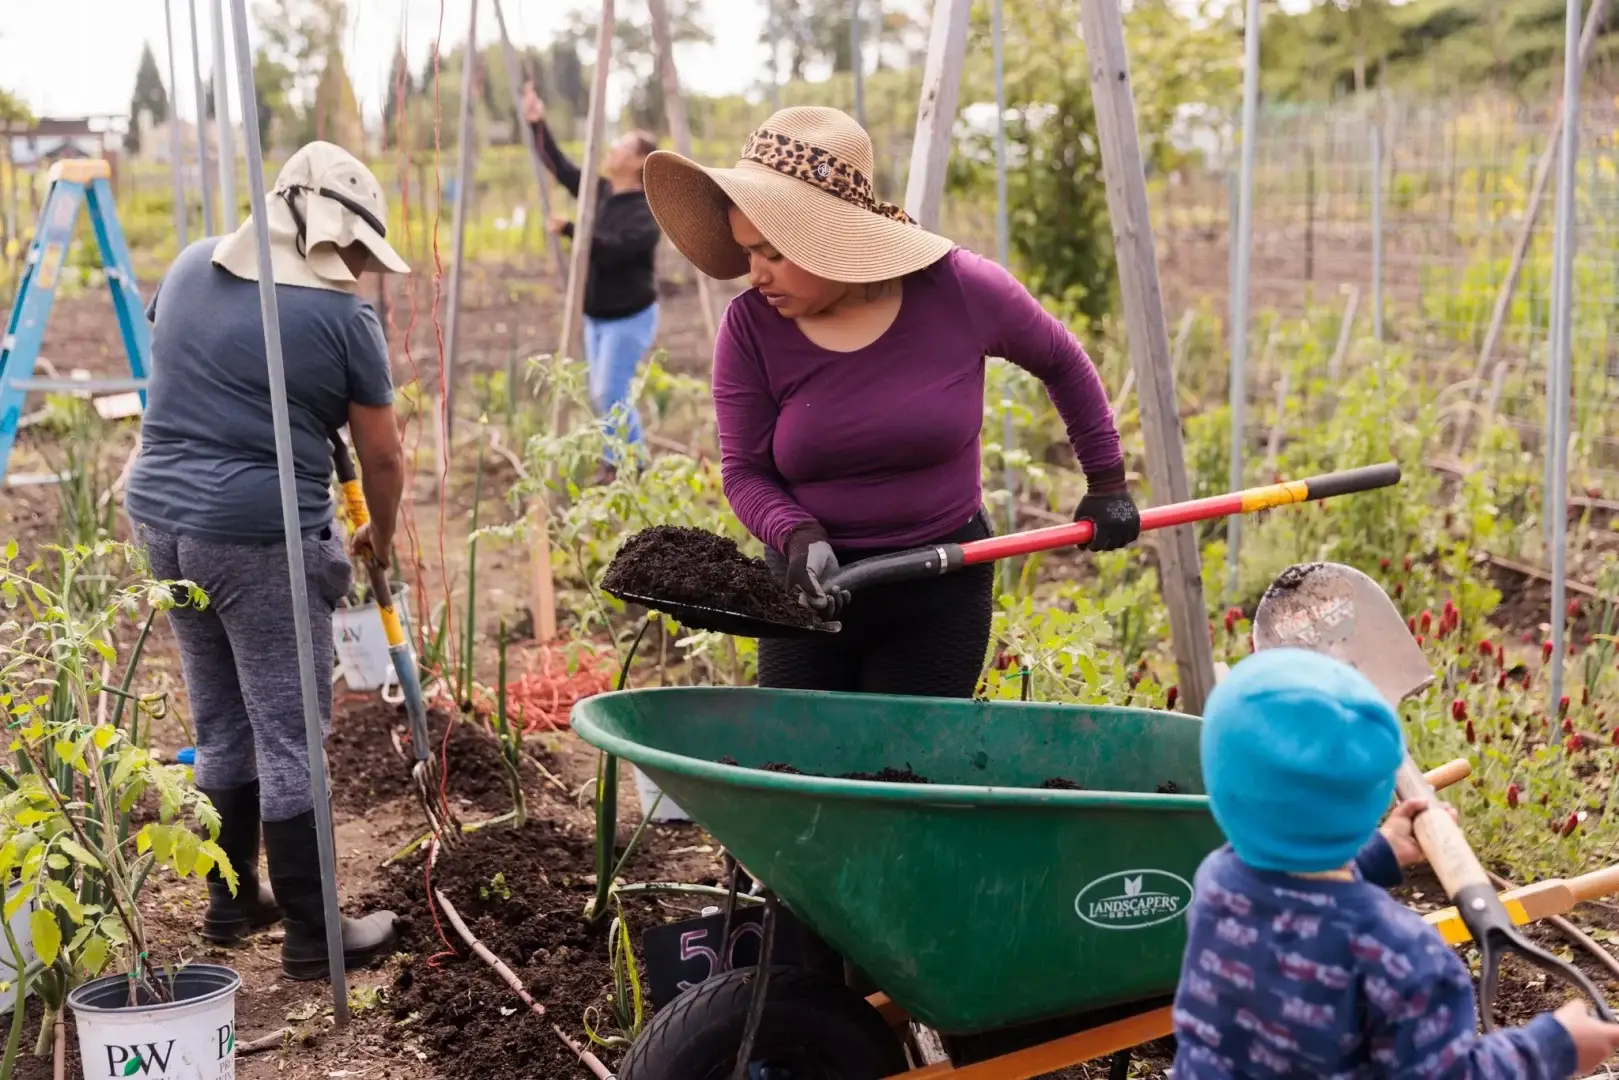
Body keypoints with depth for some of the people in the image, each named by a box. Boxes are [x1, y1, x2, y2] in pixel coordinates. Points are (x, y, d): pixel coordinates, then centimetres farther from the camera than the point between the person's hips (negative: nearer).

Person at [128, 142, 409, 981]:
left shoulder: (192, 267, 8)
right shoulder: (341, 316, -10)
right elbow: (381, 456, -1)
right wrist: (381, 534, 16)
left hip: (161, 513, 7)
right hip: (262, 535, -7)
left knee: (221, 726, 19)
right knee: (290, 737, 1)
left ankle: (232, 902, 31)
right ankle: (312, 936, 10)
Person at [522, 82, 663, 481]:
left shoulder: (646, 210, -18)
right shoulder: (598, 191, 6)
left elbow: (615, 249, -31)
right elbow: (561, 167, 13)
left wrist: (570, 229, -34)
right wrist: (539, 125, 6)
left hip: (630, 317, -8)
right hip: (596, 315, 8)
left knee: (611, 395, -10)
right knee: (600, 396, 10)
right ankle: (613, 463, 20)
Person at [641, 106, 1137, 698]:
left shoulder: (960, 290, -13)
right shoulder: (749, 328, -11)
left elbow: (1063, 362, 5)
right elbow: (743, 471, -5)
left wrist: (1106, 481, 9)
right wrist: (797, 534, -25)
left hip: (941, 588, -1)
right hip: (812, 587, 2)